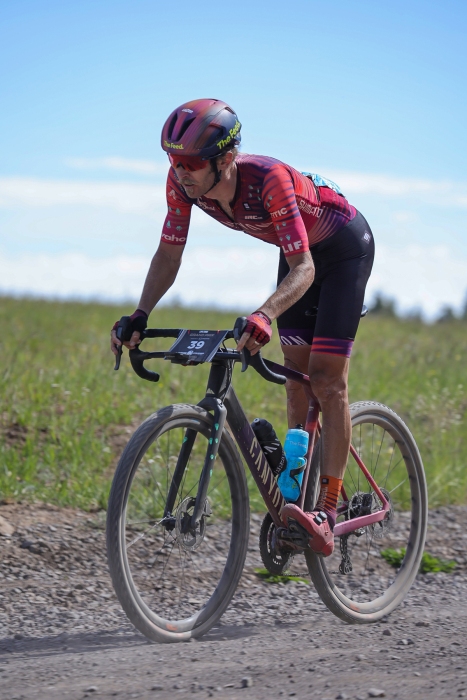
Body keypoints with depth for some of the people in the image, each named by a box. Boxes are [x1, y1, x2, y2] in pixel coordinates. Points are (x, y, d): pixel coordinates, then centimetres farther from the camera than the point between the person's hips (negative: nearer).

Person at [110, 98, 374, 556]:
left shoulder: (269, 179, -39)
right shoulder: (184, 183, -22)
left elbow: (304, 269, -40)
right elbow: (169, 253, -11)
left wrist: (264, 315, -56)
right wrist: (140, 315, -25)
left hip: (343, 247, -7)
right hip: (299, 250, 7)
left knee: (326, 378, -12)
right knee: (296, 373, 6)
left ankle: (327, 511, -13)